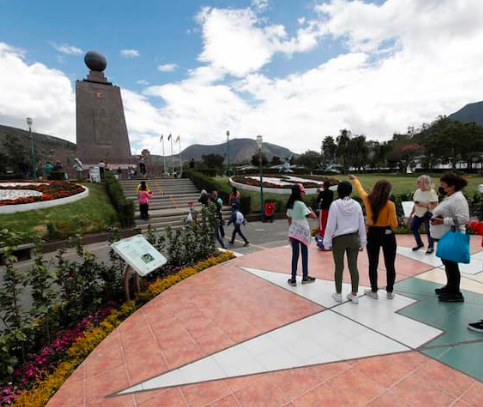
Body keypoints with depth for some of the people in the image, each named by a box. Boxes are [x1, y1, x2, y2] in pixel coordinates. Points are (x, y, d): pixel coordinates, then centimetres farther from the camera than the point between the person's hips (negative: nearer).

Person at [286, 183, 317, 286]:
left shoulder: (290, 204, 7)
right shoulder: (300, 204, -16)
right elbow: (314, 216, -20)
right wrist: (311, 209, -1)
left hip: (293, 231, 6)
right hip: (303, 231, -6)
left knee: (295, 254, 8)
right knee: (304, 254, 9)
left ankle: (293, 278, 10)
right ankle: (305, 277, 21)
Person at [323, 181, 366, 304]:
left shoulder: (335, 204, -13)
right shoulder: (356, 204, -1)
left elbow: (330, 225, -11)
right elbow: (361, 225, 4)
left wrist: (327, 241, -3)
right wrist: (362, 241, 14)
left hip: (339, 239, -3)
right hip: (353, 238, 3)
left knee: (339, 267, 9)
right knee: (353, 266, 11)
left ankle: (338, 294, 22)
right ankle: (354, 295, 21)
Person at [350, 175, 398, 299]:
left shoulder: (367, 200, -7)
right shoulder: (390, 204, -16)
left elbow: (360, 188, 14)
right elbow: (394, 224, -15)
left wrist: (354, 179, 33)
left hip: (372, 235, 2)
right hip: (387, 235, -2)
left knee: (373, 264, 13)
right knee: (390, 265, 14)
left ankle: (374, 291, 23)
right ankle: (390, 291, 26)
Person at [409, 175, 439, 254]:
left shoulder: (431, 192, -16)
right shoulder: (417, 191, 4)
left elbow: (435, 205, -19)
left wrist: (424, 205, -30)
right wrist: (411, 214, 11)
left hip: (428, 214, -7)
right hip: (418, 214, 7)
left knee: (428, 231, -1)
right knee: (413, 227, 10)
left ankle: (431, 247, 21)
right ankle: (419, 244, 31)